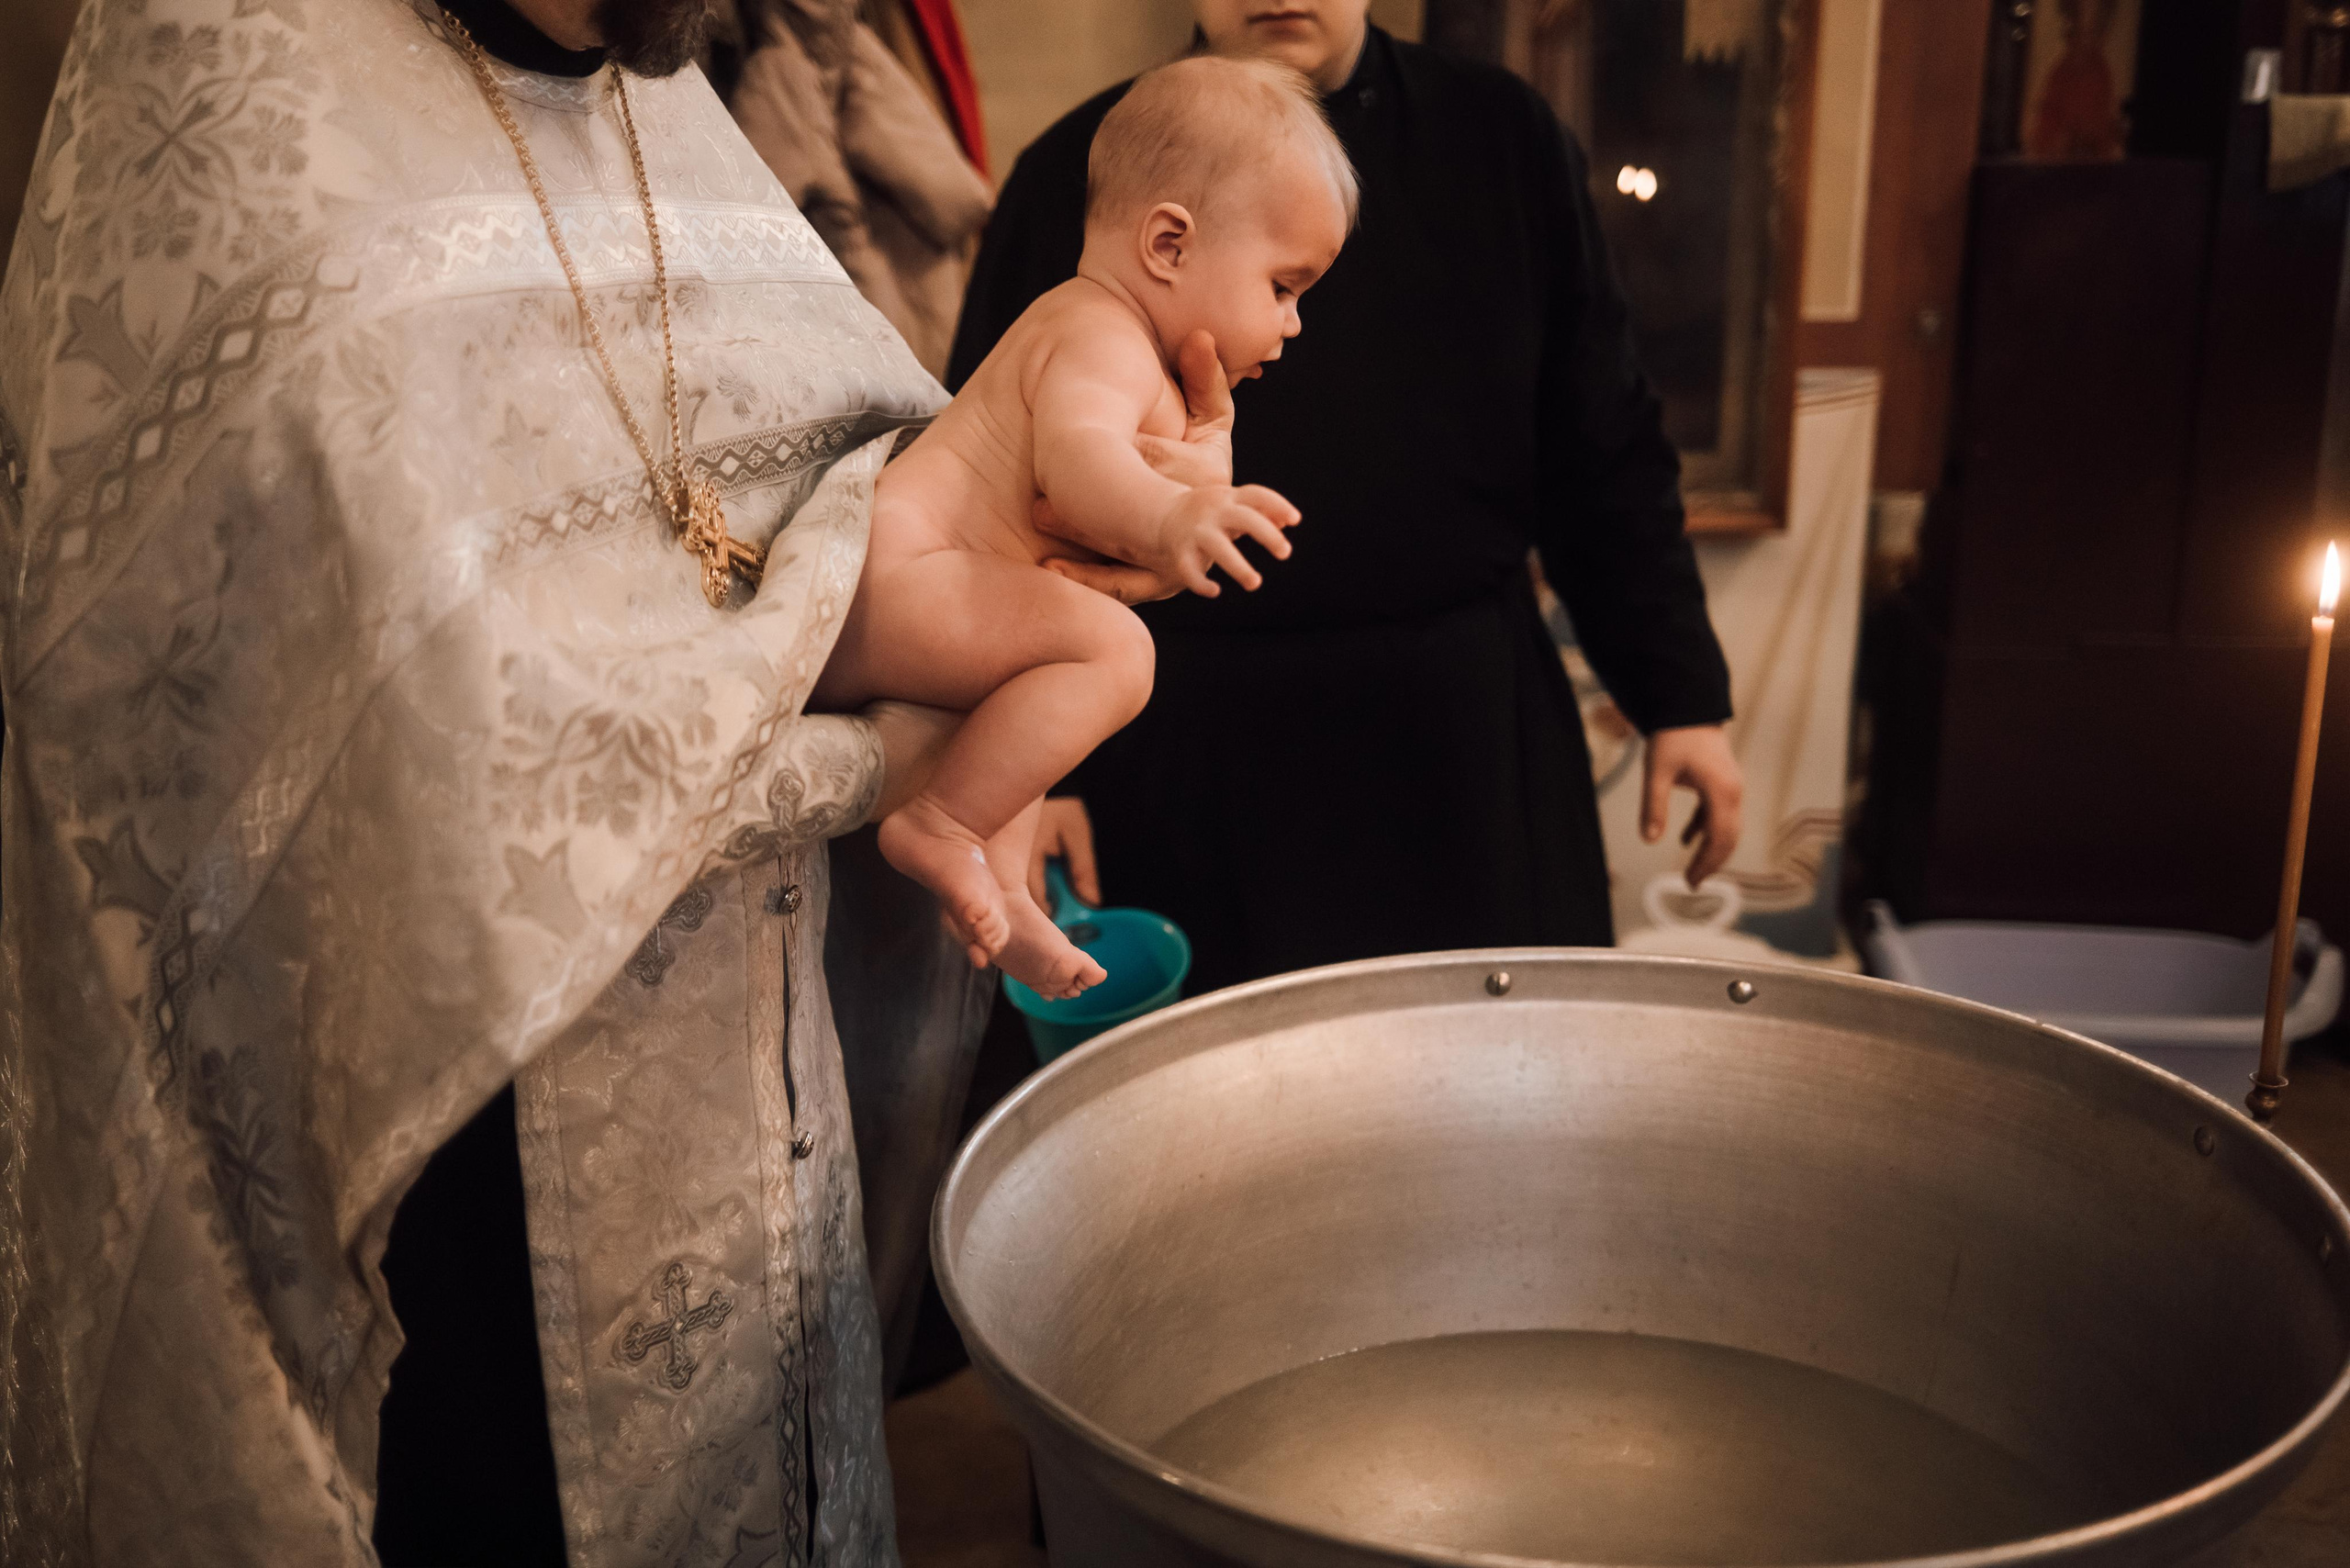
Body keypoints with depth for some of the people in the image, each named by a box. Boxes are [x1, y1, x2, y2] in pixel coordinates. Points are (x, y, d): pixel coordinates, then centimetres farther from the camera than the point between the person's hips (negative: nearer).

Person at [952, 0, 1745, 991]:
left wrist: (1680, 696, 6)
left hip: (1464, 743, 2)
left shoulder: (1502, 139, 6)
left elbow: (1605, 456, 8)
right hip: (1189, 769, -1)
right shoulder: (1081, 175, 1)